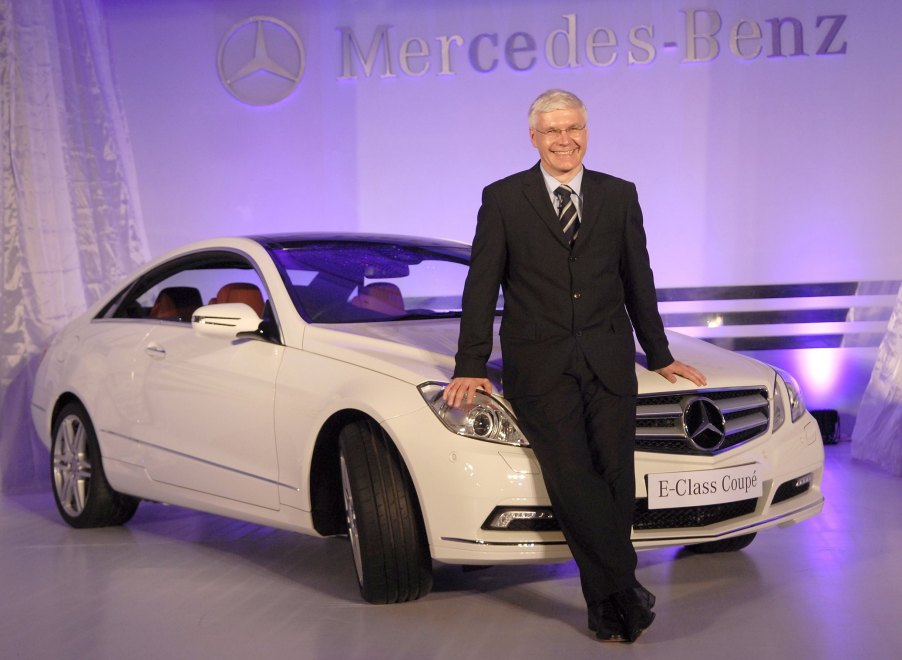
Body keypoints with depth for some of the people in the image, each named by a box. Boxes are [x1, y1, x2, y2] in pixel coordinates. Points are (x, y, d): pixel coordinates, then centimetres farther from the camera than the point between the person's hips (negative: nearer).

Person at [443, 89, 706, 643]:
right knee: (571, 478, -13)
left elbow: (638, 281, 18)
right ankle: (626, 589, -3)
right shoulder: (503, 199, 6)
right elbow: (482, 286, 5)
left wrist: (660, 355, 20)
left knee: (615, 478, -4)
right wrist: (470, 367, -1)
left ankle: (607, 604, 7)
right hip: (539, 367, -2)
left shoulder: (619, 196, 12)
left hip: (609, 362, 2)